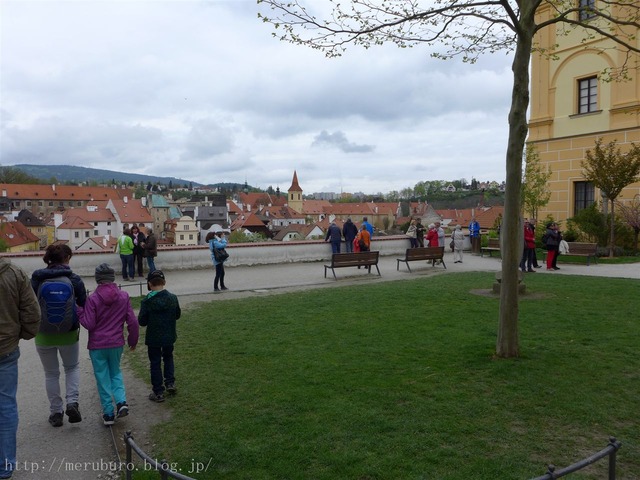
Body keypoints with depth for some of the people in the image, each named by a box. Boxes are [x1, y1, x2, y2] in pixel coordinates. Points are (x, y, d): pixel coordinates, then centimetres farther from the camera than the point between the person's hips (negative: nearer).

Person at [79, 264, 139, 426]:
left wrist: (80, 312, 4)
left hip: (97, 345, -2)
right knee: (116, 372, 22)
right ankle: (121, 401, 2)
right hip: (117, 343, 3)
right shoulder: (124, 296, -5)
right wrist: (133, 340, 11)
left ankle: (108, 413, 13)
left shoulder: (92, 298, -13)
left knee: (102, 376, 9)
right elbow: (132, 321, -2)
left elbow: (89, 324, -13)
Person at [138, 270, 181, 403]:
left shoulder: (147, 301, -17)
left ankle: (158, 392, 14)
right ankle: (170, 383, 17)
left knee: (155, 363, 9)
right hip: (169, 336, 3)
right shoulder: (173, 298, -8)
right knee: (168, 357, 26)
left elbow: (142, 321, -12)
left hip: (153, 338, -3)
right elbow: (177, 315, 4)